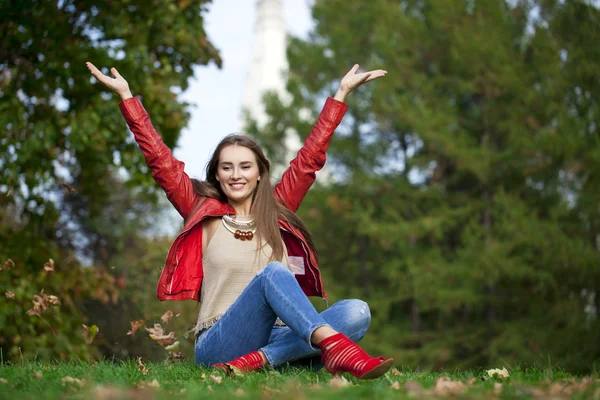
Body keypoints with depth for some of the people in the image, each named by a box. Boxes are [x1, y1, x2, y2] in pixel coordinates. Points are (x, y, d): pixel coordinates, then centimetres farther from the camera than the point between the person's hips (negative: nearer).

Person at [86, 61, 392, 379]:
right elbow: (160, 160, 8)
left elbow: (310, 157, 18)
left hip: (273, 338, 3)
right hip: (218, 346, -3)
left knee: (356, 313, -25)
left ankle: (256, 361, -40)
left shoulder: (276, 212, 18)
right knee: (272, 274, -32)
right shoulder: (204, 214, 11)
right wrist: (126, 96, 6)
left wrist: (341, 93, 18)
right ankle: (335, 348, -52)